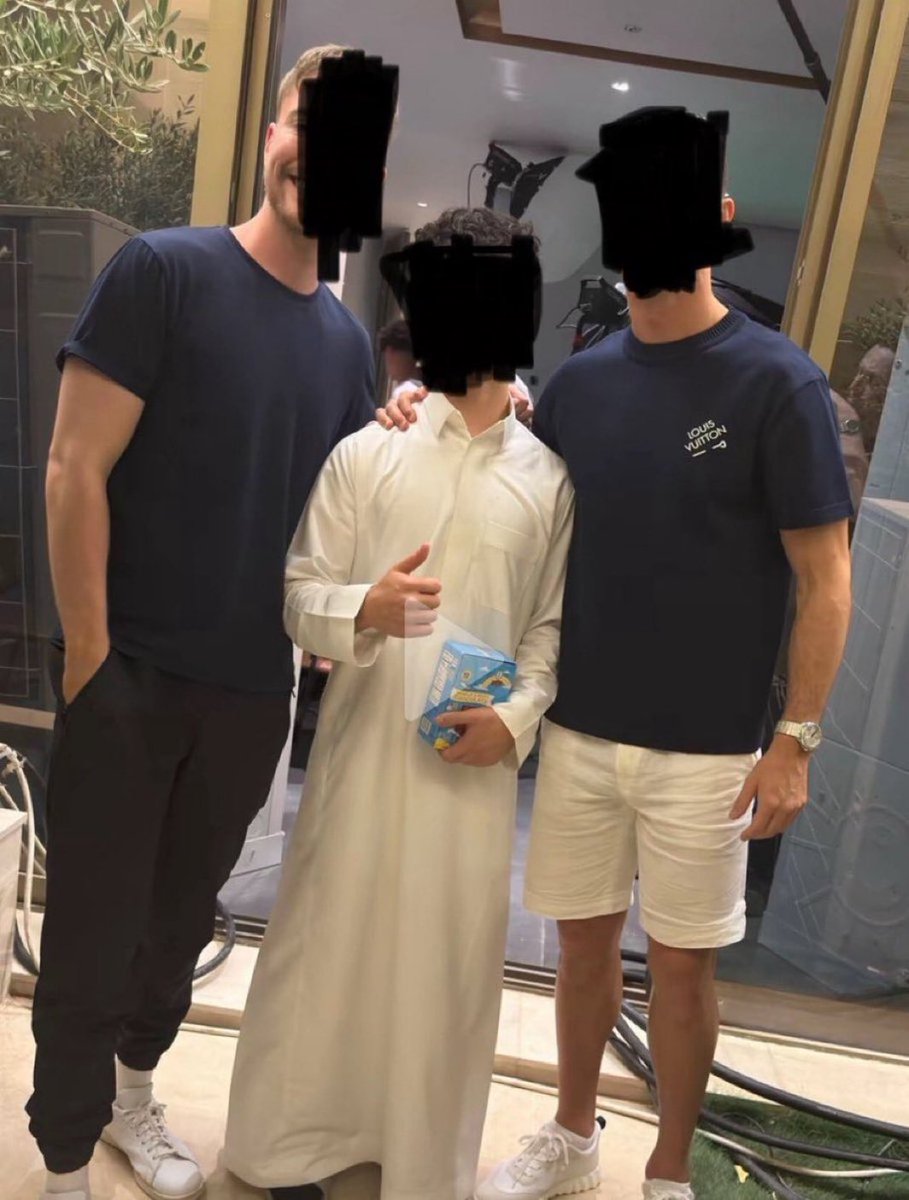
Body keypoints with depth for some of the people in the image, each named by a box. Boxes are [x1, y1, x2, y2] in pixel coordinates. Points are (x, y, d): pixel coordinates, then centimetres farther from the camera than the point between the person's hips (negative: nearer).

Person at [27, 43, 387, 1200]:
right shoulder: (163, 269, -9)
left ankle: (133, 1092, 44)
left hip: (255, 690, 5)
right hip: (132, 675, -4)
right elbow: (75, 471, -12)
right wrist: (90, 653, -13)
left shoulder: (347, 339, 8)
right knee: (92, 931, 9)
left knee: (182, 919, 20)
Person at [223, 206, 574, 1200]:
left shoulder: (547, 478, 4)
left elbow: (552, 624, 6)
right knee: (326, 935, 9)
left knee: (449, 957, 10)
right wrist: (364, 610, -21)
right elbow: (296, 595, -1)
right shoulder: (364, 453, -1)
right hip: (363, 743, -1)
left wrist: (518, 716, -10)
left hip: (474, 761, 1)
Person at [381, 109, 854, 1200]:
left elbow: (823, 581, -6)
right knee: (584, 942, 16)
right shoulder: (580, 382, 5)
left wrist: (795, 741, -10)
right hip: (577, 731, 4)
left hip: (704, 749, -3)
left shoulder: (777, 383, -8)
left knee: (682, 964, 10)